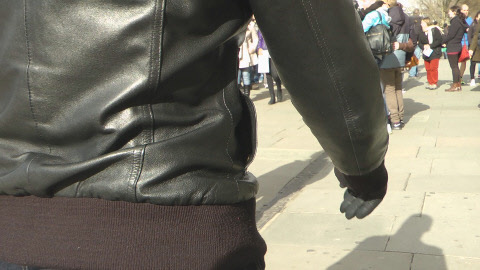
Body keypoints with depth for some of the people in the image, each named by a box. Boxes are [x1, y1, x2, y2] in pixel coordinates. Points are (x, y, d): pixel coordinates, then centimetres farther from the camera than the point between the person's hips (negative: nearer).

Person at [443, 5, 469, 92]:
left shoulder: (455, 21, -16)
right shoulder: (461, 21, 12)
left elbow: (451, 35, -18)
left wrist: (442, 41, -6)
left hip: (452, 47, -9)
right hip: (458, 46, 9)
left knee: (454, 67, -4)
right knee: (456, 66, 15)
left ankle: (455, 85, -1)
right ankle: (458, 84, 19)